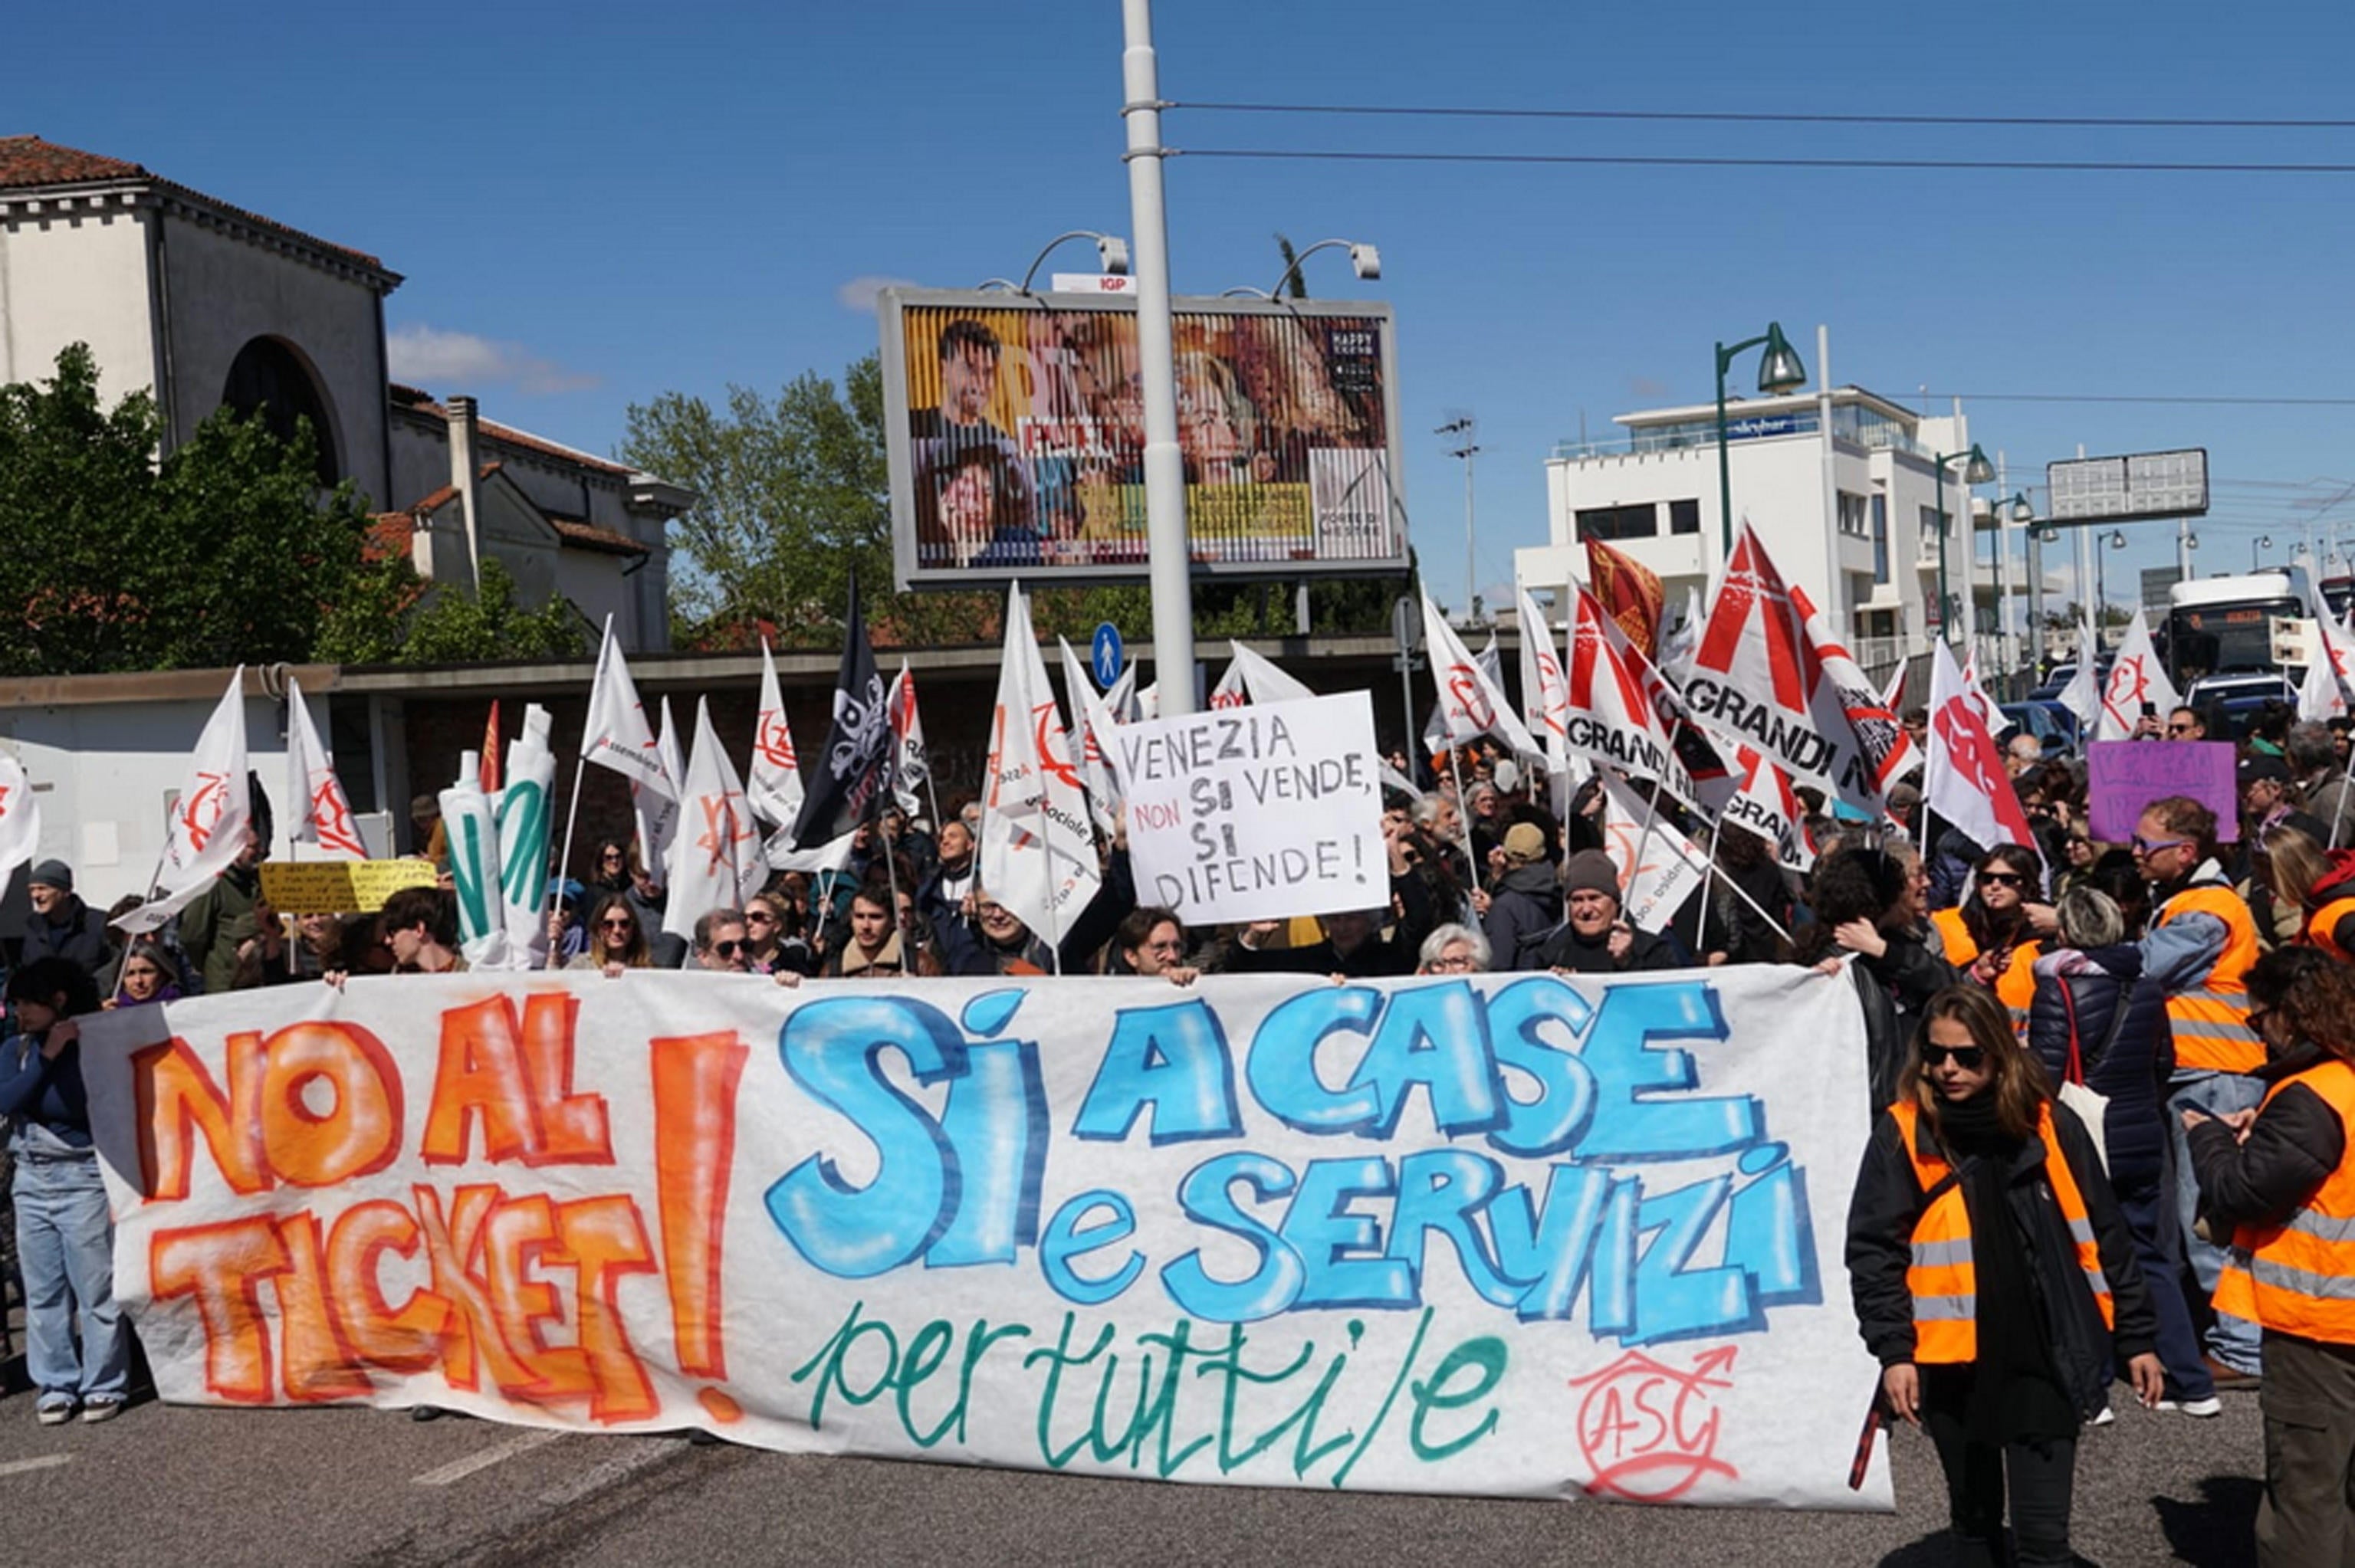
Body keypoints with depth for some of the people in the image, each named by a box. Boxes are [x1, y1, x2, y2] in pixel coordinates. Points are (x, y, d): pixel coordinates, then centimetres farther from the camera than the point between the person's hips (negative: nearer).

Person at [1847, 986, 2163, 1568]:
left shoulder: (2050, 1125, -1)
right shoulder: (1902, 1133, -5)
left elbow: (2104, 1236, 6)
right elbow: (1873, 1250, -4)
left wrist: (2135, 1338, 7)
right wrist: (1893, 1350, -11)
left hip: (2045, 1356, 0)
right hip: (1952, 1361, 0)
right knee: (1976, 1521, 17)